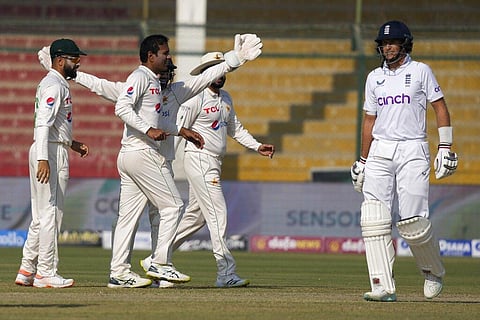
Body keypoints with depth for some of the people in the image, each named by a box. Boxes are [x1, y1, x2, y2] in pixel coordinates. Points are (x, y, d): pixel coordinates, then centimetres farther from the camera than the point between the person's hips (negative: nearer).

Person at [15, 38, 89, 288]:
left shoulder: (56, 84, 19)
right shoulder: (54, 85, -13)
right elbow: (42, 124, -23)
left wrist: (71, 143, 20)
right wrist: (43, 159, -30)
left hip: (46, 153, 11)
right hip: (51, 153, -11)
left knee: (41, 216, 12)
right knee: (50, 213, -7)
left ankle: (27, 270, 14)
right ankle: (46, 273, -5)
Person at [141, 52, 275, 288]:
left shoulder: (225, 98, 17)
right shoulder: (196, 98, -11)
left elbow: (235, 129, 27)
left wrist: (257, 147, 16)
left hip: (214, 163, 9)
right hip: (199, 160, -9)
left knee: (196, 216, 13)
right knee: (217, 213, -13)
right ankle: (225, 272, -14)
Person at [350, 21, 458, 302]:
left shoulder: (420, 71, 3)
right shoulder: (374, 78, 15)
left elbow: (441, 108, 2)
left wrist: (446, 148, -6)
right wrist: (362, 162, 18)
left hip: (412, 152, -4)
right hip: (380, 152, 4)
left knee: (412, 221, -11)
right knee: (375, 219, -10)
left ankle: (433, 271, 16)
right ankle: (384, 287, -11)